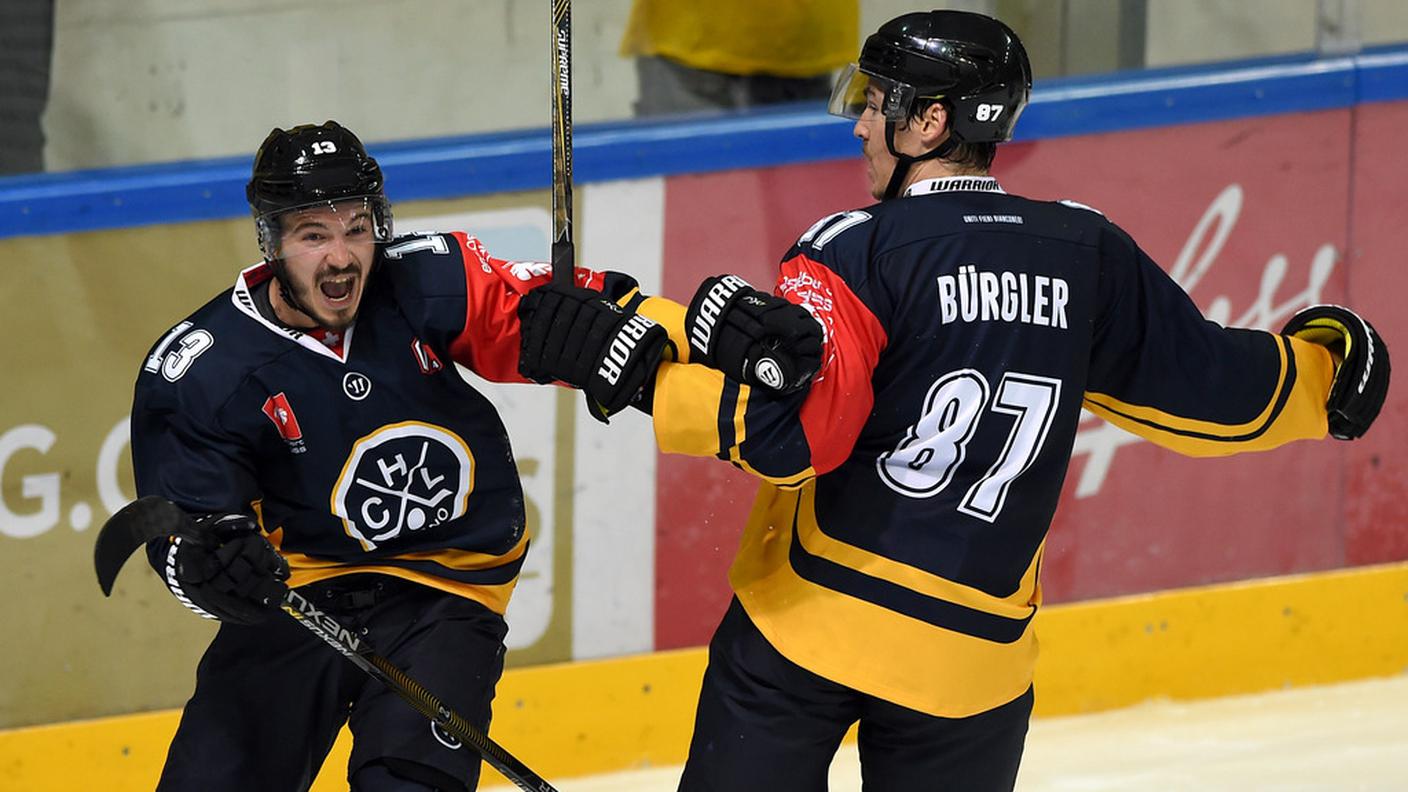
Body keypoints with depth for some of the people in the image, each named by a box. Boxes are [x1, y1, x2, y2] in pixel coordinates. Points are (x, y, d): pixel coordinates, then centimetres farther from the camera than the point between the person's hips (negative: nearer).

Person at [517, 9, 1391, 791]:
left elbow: (786, 415, -24)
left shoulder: (861, 251, -11)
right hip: (973, 654, 4)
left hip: (808, 621, -4)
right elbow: (1220, 391, 11)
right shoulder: (1089, 256, 2)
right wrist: (1323, 370, 30)